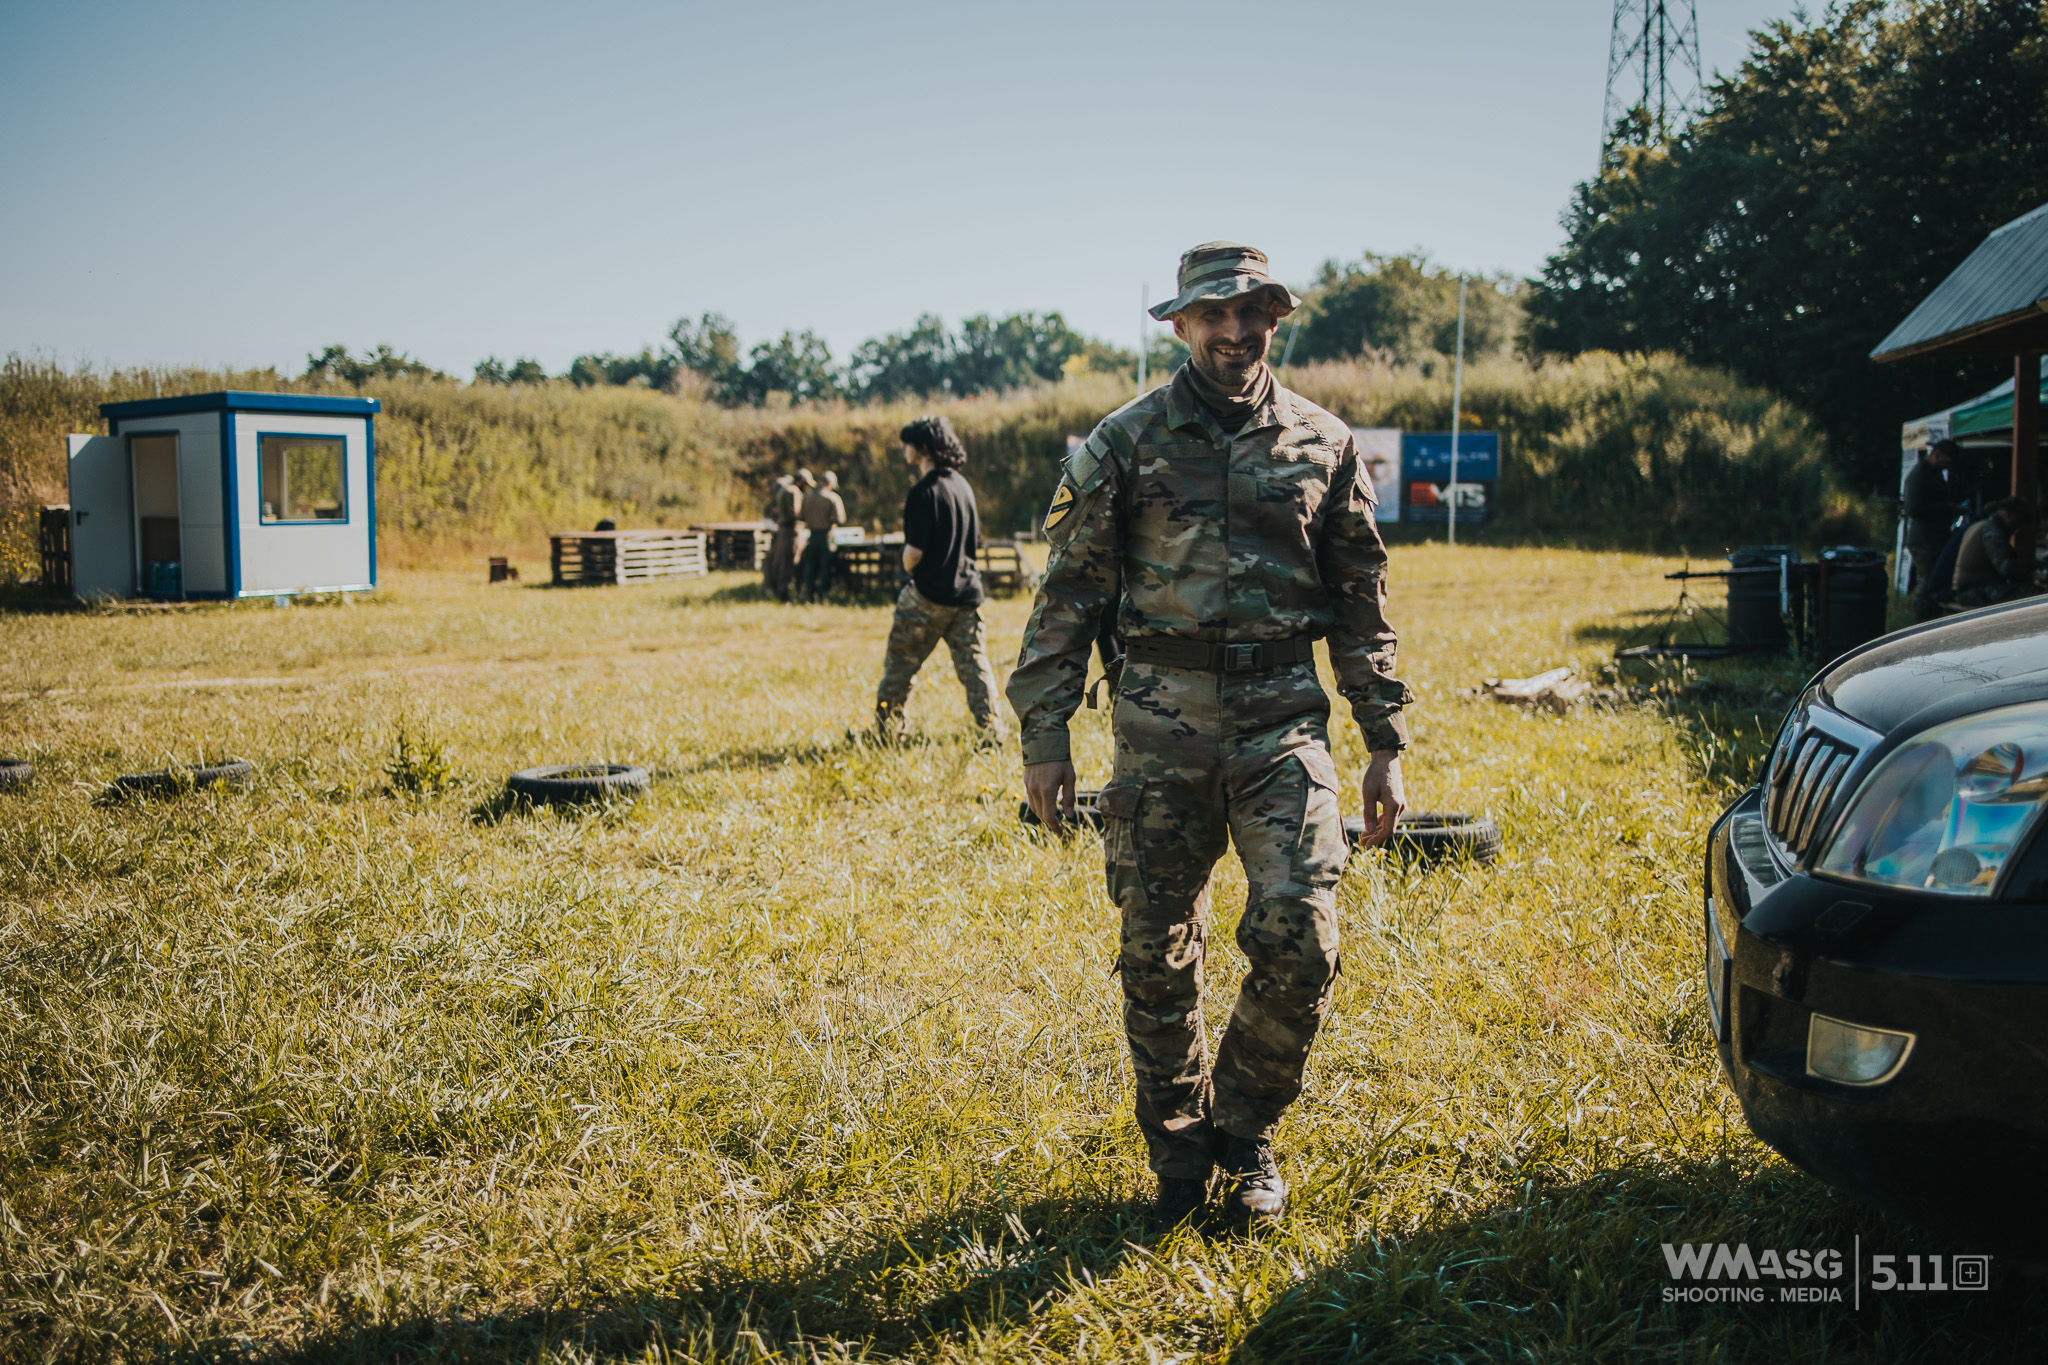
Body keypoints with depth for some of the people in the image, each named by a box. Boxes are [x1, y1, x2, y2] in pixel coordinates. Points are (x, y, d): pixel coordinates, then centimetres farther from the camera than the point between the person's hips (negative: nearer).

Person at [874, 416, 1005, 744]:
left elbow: (914, 550, -18)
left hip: (929, 594, -7)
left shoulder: (925, 491, -15)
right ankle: (992, 732, 3)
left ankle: (886, 730, 13)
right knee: (974, 665, 7)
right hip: (967, 591, 7)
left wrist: (908, 569, 2)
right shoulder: (962, 485, 10)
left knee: (901, 664, 6)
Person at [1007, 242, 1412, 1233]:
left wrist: (1385, 743, 8)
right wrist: (1043, 735, -2)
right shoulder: (1125, 443, 3)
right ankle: (1178, 1153, 26)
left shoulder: (1322, 444, 8)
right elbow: (1068, 594, 4)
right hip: (1162, 720, 0)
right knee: (1157, 955, 5)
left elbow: (1361, 602, 12)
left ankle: (1247, 1131, 15)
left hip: (1282, 717, 1)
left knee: (1299, 938, -11)